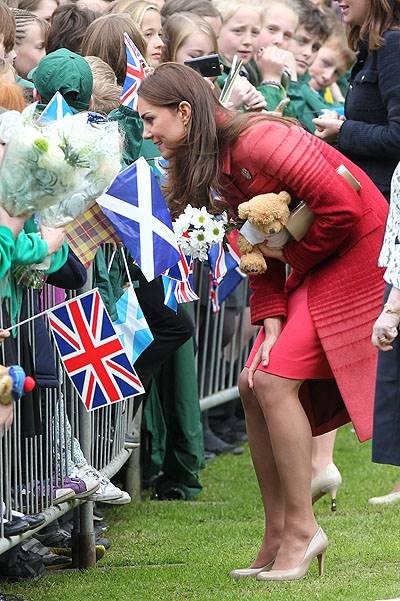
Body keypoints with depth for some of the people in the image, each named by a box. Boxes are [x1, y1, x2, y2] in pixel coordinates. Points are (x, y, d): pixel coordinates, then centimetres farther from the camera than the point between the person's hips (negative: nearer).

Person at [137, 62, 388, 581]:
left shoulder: (257, 143, -24)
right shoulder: (220, 167, 7)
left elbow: (342, 209, -25)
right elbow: (260, 251, 8)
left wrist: (291, 252, -10)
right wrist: (271, 324, -4)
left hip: (357, 257, -10)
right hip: (312, 267, 10)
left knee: (275, 380, -16)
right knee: (254, 386, 5)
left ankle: (302, 527, -6)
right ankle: (277, 537, 11)